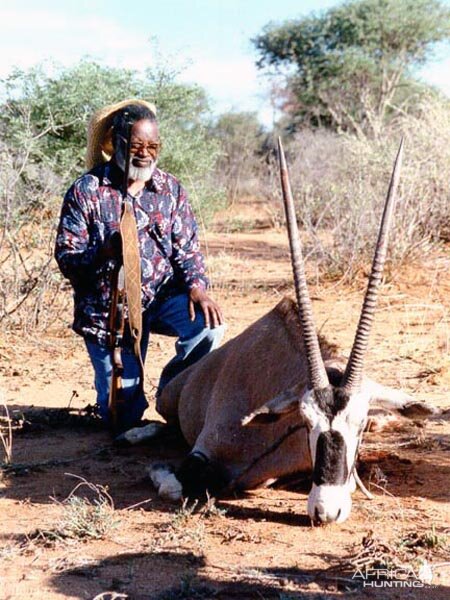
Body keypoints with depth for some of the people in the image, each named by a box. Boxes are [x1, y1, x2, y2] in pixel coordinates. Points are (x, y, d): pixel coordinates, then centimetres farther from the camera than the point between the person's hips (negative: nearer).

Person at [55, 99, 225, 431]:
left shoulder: (171, 189, 3)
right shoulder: (86, 191, -8)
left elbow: (187, 248, 2)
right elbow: (66, 257, -11)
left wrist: (196, 285, -19)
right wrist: (104, 252, -33)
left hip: (163, 296, 3)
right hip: (107, 309, -2)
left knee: (209, 324, -28)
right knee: (123, 416, -4)